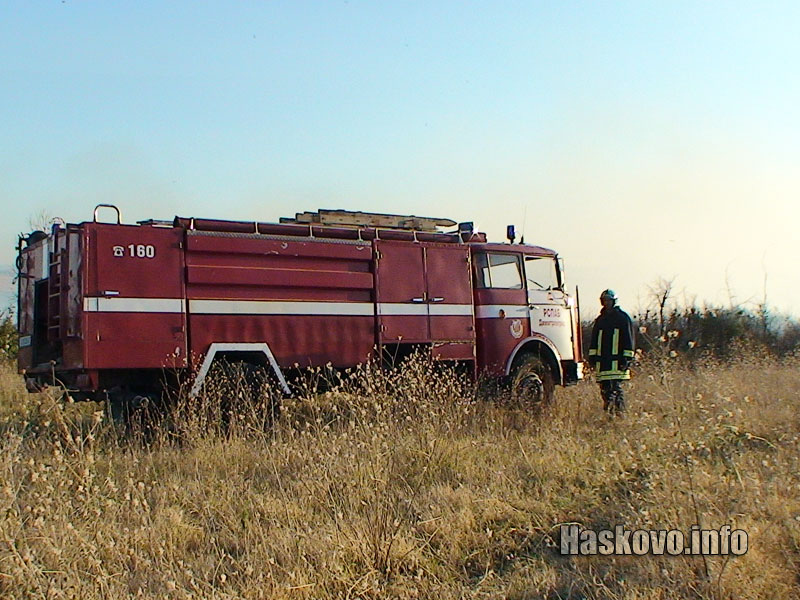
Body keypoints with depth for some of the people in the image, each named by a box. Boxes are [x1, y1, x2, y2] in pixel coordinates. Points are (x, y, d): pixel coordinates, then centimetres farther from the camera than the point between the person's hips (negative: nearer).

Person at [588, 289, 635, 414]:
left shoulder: (623, 317, 3)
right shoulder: (600, 319, 19)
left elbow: (629, 339, -1)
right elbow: (594, 339, 22)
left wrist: (627, 358, -8)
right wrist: (592, 356, 12)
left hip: (617, 360, -5)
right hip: (602, 360, 6)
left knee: (616, 388, -11)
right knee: (605, 389, 4)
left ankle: (620, 412, -9)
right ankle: (607, 412, 9)